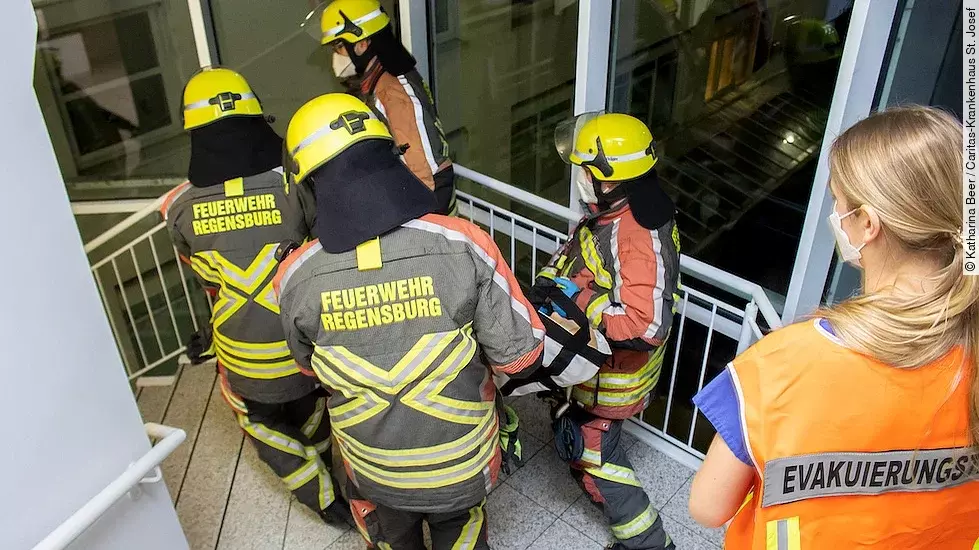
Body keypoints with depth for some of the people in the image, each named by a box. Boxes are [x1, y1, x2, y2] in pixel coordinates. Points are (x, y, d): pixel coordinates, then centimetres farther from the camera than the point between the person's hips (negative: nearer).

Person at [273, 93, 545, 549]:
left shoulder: (296, 277, -21)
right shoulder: (463, 246, -28)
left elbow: (310, 365, -1)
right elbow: (520, 355, -18)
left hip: (374, 466, 1)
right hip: (460, 462, -1)